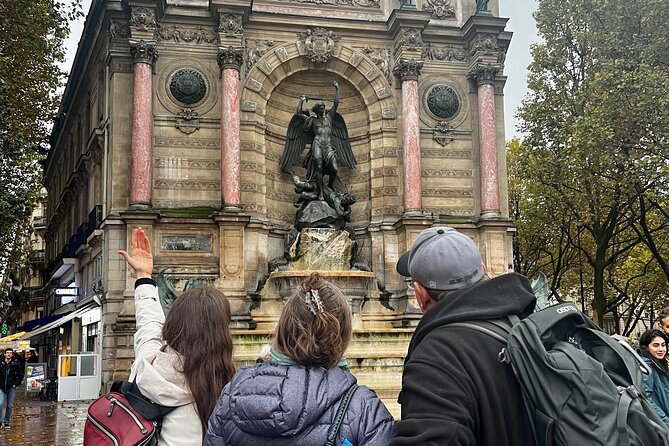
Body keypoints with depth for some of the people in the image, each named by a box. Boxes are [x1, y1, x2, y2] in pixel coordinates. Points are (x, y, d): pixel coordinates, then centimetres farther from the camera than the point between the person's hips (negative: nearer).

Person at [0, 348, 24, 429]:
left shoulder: (16, 363, -1)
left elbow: (21, 375, 7)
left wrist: (16, 383, -1)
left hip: (11, 387, 0)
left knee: (10, 406, 5)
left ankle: (7, 422, 15)